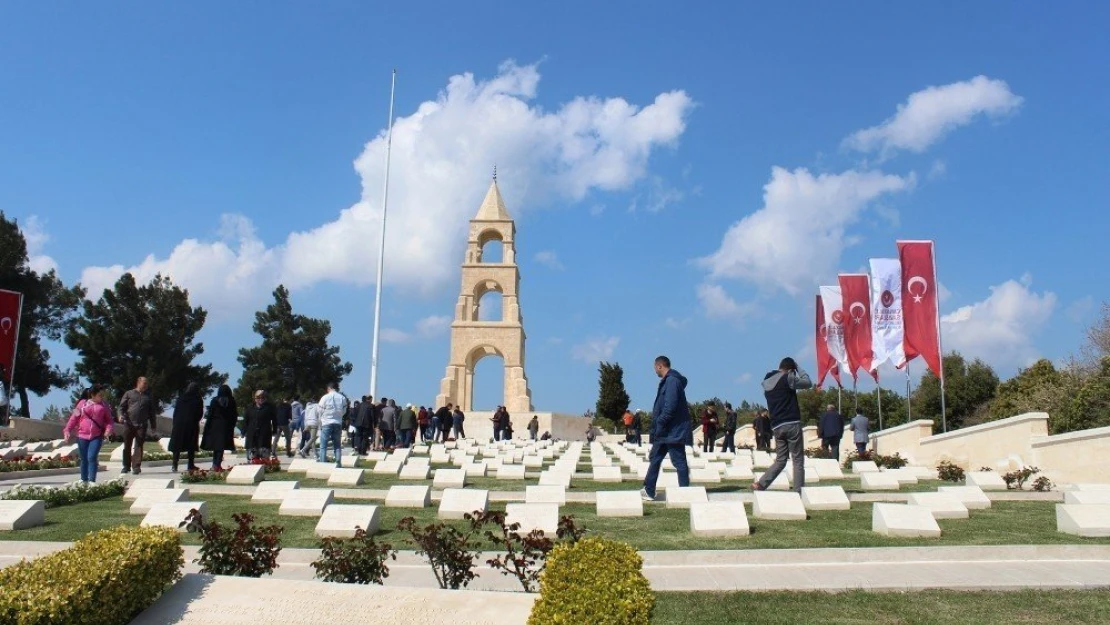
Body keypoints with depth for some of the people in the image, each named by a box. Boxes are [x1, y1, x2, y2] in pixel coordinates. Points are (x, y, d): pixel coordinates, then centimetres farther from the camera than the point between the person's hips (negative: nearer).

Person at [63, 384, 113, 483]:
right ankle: (84, 480, 22)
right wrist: (67, 430, -3)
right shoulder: (83, 403, 4)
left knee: (92, 458, -14)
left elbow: (108, 420, 8)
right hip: (82, 436, 1)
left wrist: (108, 430, -10)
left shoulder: (104, 405, 7)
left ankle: (92, 481, -14)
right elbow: (74, 418, 5)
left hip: (97, 436, -1)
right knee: (84, 459, 10)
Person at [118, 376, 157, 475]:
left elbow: (152, 412, 17)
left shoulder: (148, 396, 15)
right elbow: (122, 406, 7)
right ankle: (126, 466, 16)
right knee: (127, 446, 6)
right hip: (129, 424, 0)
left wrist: (153, 427, 14)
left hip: (142, 425, 0)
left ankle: (136, 467, -2)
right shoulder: (129, 394, 11)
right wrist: (121, 415, -14)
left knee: (138, 447, -3)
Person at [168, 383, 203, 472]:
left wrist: (174, 424, 8)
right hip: (192, 425, -2)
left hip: (179, 424, 2)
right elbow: (200, 414, -1)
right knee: (191, 445, 6)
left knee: (177, 445, 6)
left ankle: (174, 466, -1)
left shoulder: (181, 398, 4)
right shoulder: (198, 400, -3)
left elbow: (175, 412, 4)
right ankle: (190, 465, 5)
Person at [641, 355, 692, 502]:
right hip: (667, 431, 11)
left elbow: (670, 406, -24)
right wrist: (657, 425, 15)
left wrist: (660, 422, -18)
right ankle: (649, 491, 18)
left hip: (673, 431, -11)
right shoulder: (667, 381, 16)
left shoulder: (672, 381, -16)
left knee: (679, 461, -4)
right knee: (655, 458, 13)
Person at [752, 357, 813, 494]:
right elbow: (808, 383, 5)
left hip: (776, 426, 7)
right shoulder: (788, 378, -7)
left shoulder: (766, 382, 14)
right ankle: (799, 491, 0)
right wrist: (798, 368, 13)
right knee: (798, 460, 1)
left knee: (780, 460, 13)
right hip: (792, 424, -6)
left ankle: (760, 484, 0)